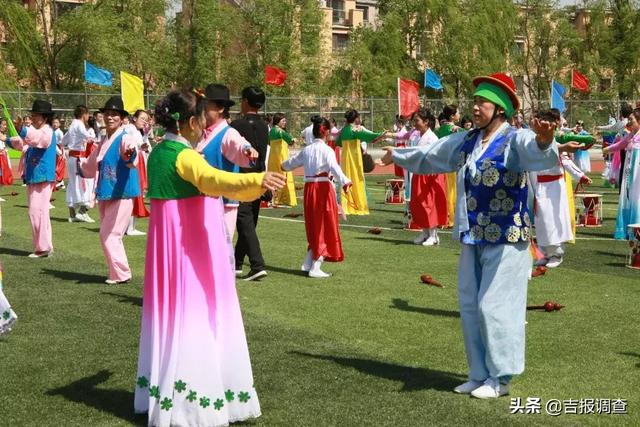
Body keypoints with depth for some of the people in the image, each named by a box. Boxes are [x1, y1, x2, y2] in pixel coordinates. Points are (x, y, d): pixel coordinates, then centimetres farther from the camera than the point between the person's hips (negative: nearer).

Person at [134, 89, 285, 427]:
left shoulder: (158, 153, 11)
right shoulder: (184, 155, -17)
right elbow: (214, 180, -37)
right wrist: (257, 180, -51)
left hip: (167, 243, 9)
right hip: (191, 245, -9)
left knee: (171, 311, 15)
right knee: (195, 315, -3)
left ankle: (163, 394, 24)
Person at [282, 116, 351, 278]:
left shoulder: (306, 150, 10)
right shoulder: (326, 150, -10)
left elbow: (292, 163, 26)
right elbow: (334, 167, -28)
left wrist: (284, 165, 48)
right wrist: (344, 181, -40)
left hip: (309, 187, 7)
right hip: (323, 187, -7)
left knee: (314, 227, 18)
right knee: (325, 227, 1)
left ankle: (308, 263, 24)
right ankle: (315, 268, -1)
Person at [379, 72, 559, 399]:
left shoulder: (515, 140, -13)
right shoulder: (465, 141, 9)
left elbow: (539, 152, -35)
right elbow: (429, 155, 25)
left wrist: (543, 140, -58)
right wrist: (399, 156, 38)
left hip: (505, 240, -8)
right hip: (473, 238, 8)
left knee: (494, 306, -3)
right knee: (470, 306, 13)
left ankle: (500, 378, 12)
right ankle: (480, 374, 26)